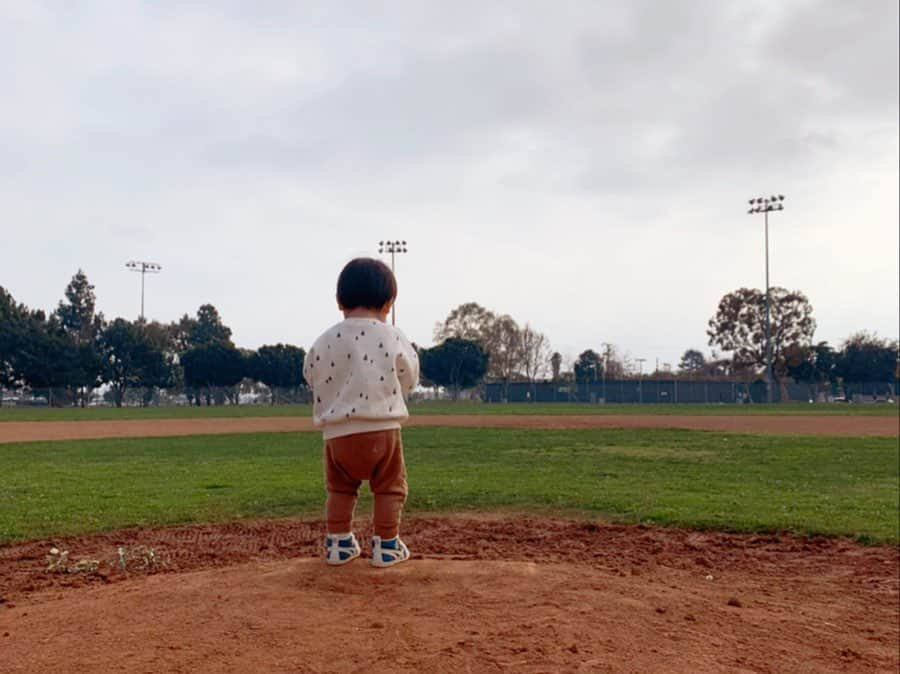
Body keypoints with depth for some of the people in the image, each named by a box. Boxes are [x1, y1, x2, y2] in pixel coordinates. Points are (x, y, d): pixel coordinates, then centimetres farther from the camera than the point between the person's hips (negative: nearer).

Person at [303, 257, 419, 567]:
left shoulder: (325, 341, -1)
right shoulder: (394, 339, -5)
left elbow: (311, 375, 12)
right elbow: (409, 380, 6)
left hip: (338, 431, 2)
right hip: (383, 428, -2)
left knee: (339, 488, 21)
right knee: (389, 487, 14)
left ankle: (338, 542, 23)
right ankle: (386, 545, 16)